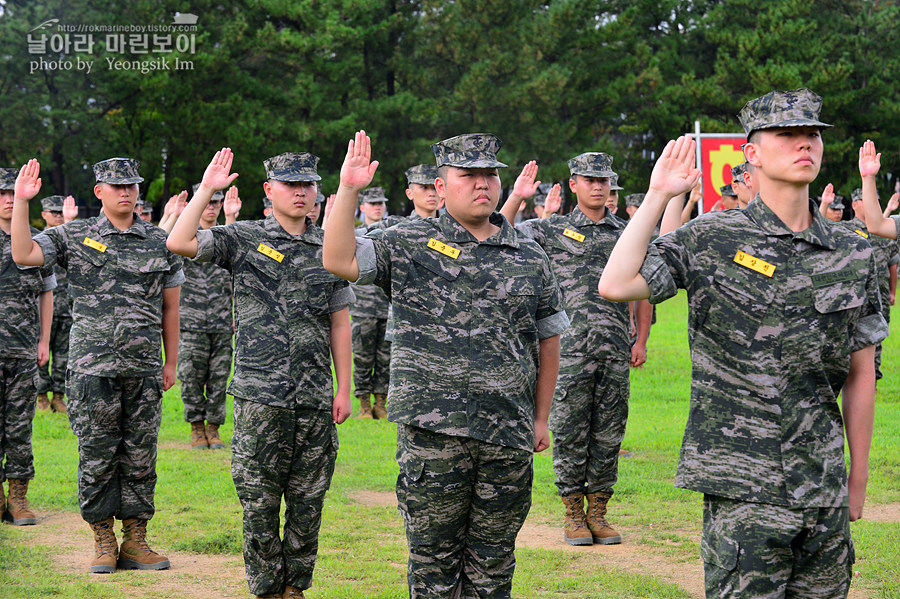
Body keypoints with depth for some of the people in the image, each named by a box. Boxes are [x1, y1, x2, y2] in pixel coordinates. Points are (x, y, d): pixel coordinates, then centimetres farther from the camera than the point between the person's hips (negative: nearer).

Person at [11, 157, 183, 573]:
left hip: (144, 367, 2)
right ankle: (103, 542, 11)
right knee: (96, 454, 1)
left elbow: (169, 307, 13)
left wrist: (171, 362, 11)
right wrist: (21, 202, -17)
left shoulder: (160, 242, 9)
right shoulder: (74, 237, 4)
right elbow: (24, 255, -10)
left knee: (141, 456, 4)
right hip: (92, 366, -2)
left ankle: (135, 541, 12)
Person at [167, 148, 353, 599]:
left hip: (315, 396, 3)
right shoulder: (243, 239, 2)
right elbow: (178, 243, -12)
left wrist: (343, 389, 8)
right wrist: (206, 190, -11)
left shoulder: (329, 248, 10)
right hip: (260, 396, -3)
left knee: (308, 502, 7)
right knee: (259, 502, 1)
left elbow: (339, 322, 12)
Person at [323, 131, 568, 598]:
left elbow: (547, 339, 16)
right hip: (432, 432, -2)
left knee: (493, 560, 9)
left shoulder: (530, 259, 11)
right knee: (433, 556, 4)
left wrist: (541, 419, 13)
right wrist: (348, 190, -13)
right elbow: (338, 261, -5)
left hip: (509, 436, 2)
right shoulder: (410, 245, 4)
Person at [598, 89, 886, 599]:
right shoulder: (711, 241, -2)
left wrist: (859, 476, 14)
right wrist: (658, 197, -10)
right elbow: (616, 285, -14)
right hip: (744, 484, -4)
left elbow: (861, 374, 13)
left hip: (824, 484, 4)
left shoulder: (855, 255, 8)